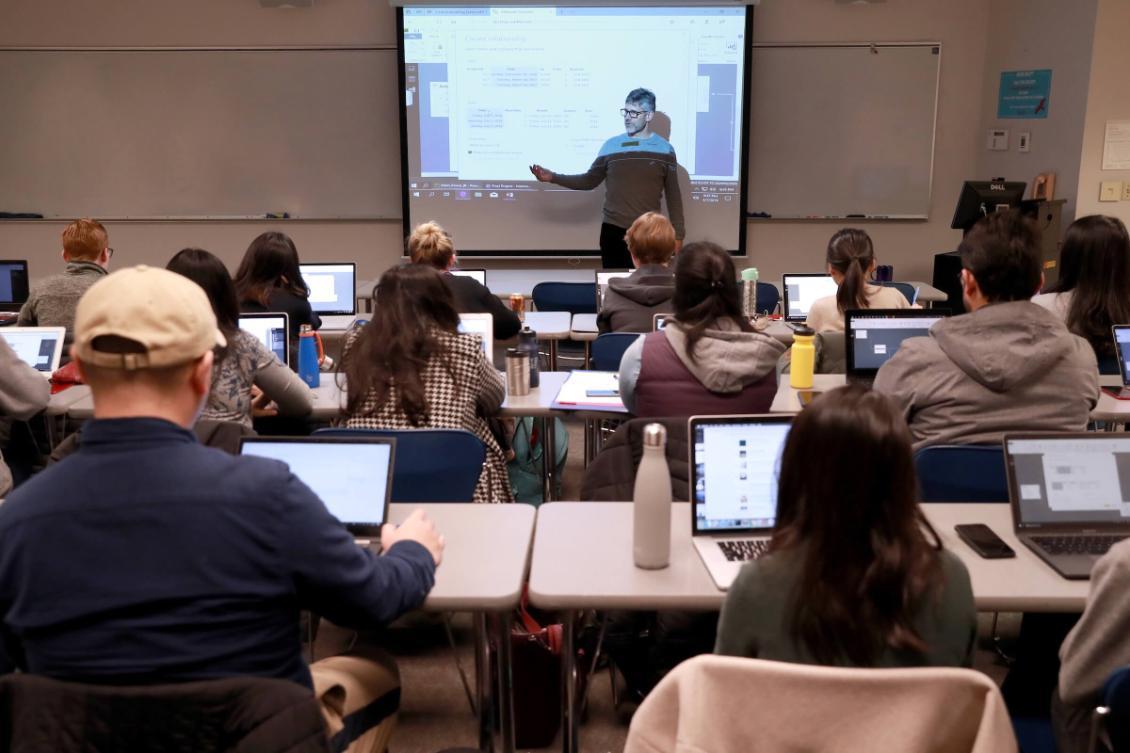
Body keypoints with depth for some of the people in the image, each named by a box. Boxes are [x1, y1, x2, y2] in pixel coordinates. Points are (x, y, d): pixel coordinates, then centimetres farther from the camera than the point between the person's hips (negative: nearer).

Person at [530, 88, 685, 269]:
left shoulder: (664, 149, 1)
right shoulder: (611, 145, 4)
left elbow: (673, 196, 4)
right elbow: (589, 181, 10)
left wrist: (677, 234, 1)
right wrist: (553, 177, -1)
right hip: (613, 231, 1)